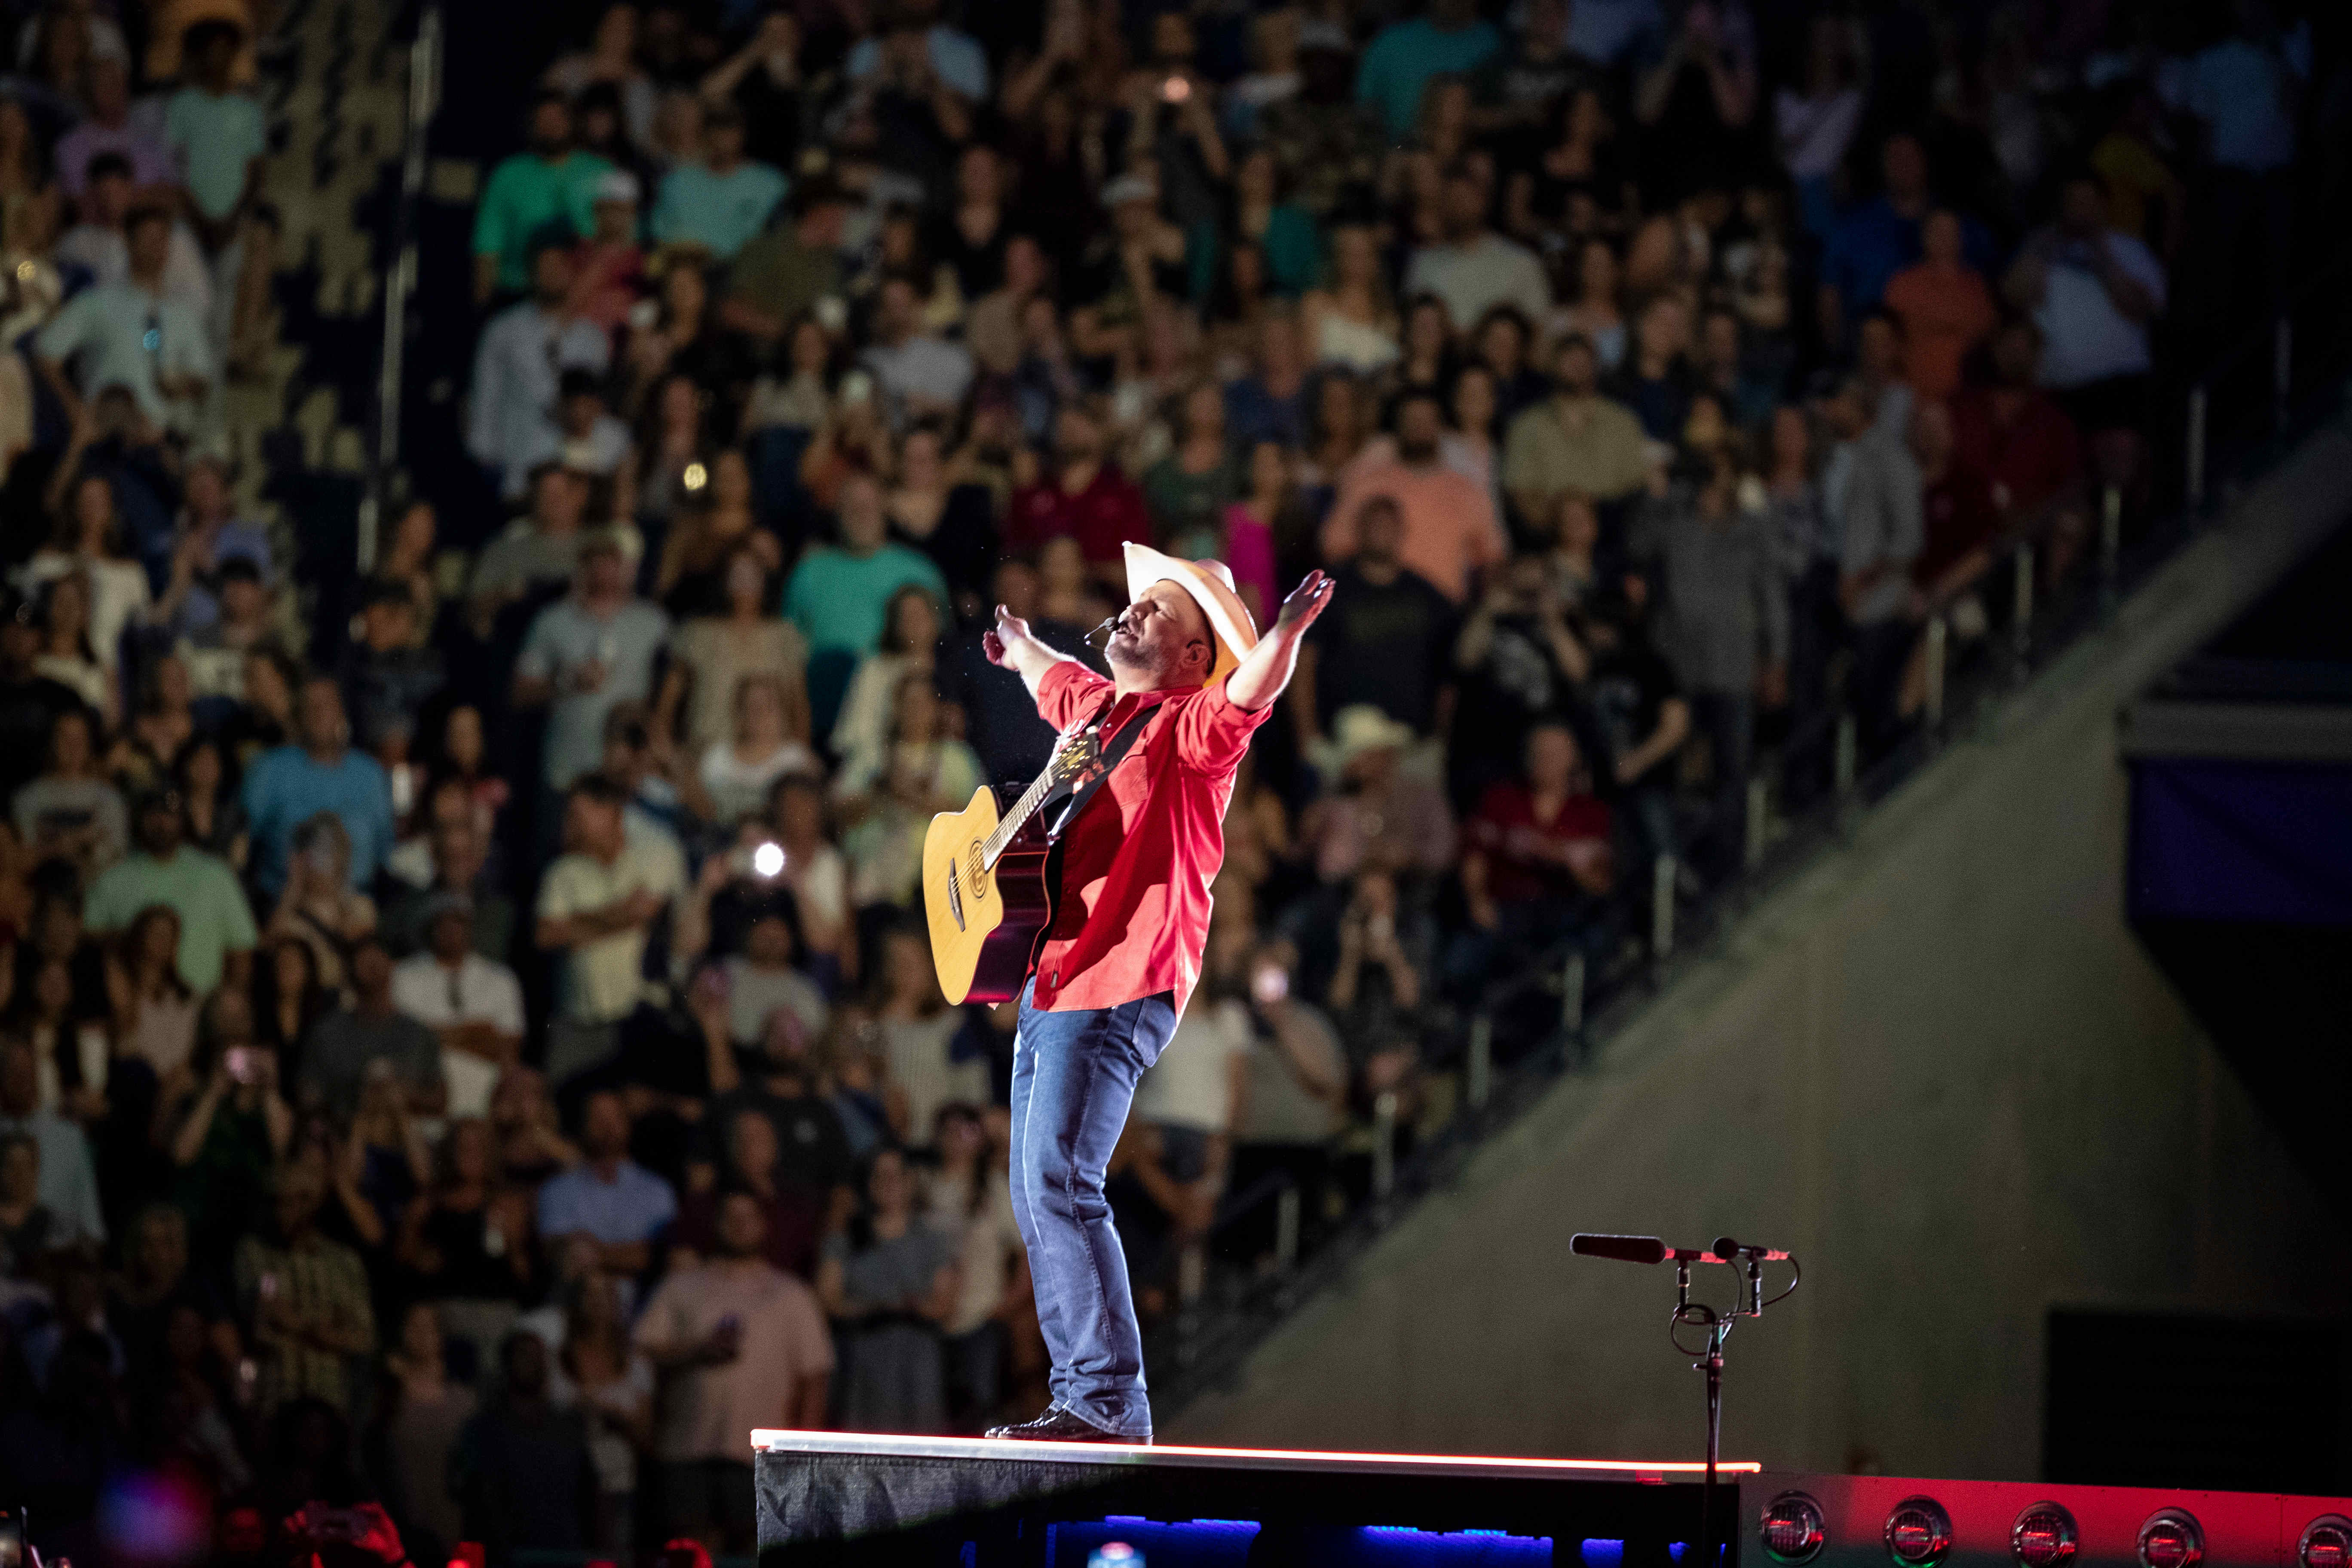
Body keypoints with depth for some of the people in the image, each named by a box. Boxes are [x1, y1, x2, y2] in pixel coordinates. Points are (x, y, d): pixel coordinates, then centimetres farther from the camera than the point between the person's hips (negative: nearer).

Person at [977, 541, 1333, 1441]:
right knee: (1037, 1200, 9)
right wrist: (1020, 648, 63)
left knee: (1059, 1184, -19)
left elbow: (1246, 697, -28)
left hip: (1117, 988, -10)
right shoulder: (1098, 707, 19)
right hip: (1052, 983, 10)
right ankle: (1081, 1396, 13)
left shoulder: (1191, 725, -5)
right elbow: (1052, 678, 43)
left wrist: (1287, 632, -45)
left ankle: (1110, 1400, -20)